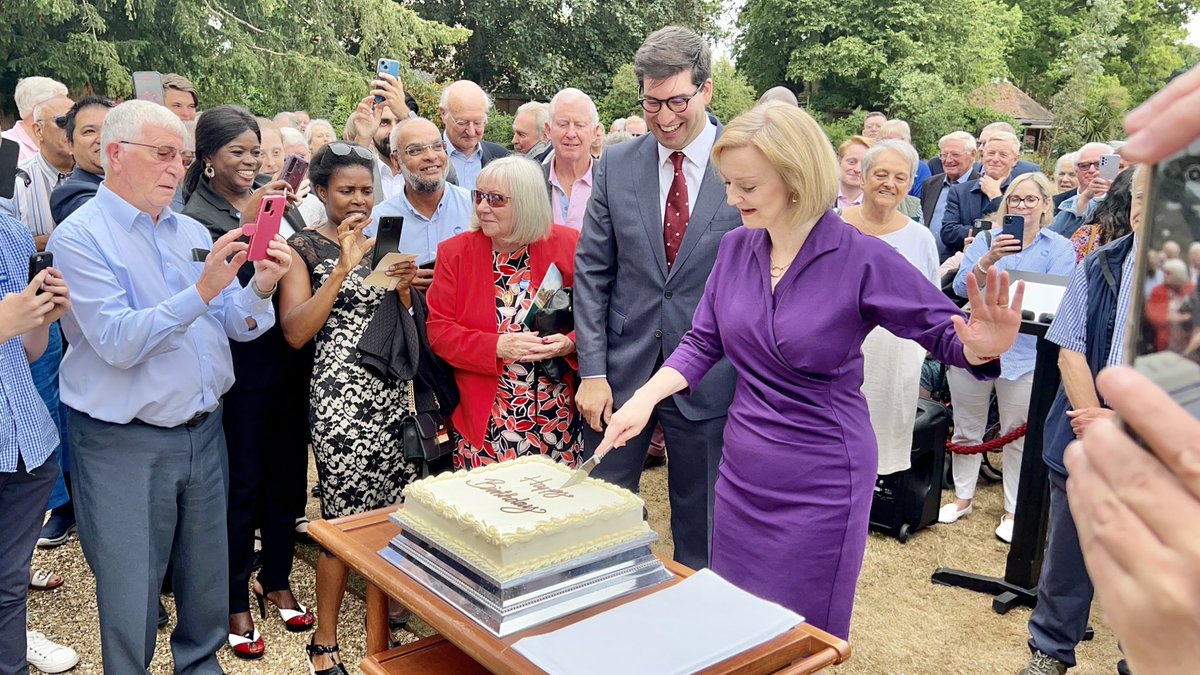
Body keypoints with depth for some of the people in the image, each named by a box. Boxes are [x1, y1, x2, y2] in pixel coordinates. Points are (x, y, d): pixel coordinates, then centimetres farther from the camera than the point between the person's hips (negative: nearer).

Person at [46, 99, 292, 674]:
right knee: (130, 593, 7)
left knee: (208, 578, 18)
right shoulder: (80, 235, -10)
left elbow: (236, 323, 3)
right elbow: (119, 343, -21)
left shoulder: (193, 233, 7)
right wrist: (202, 291, -29)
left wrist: (260, 289, -17)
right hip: (126, 445, -5)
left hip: (204, 430, 6)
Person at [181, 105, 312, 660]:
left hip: (291, 358, 5)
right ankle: (234, 602, 24)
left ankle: (276, 581, 35)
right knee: (242, 482, 6)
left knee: (287, 472, 15)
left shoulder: (275, 197, 7)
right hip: (242, 367, -5)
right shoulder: (196, 217, -8)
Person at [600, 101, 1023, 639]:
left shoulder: (862, 260, -17)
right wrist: (645, 397, -10)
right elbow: (702, 344, 3)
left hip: (819, 483, -5)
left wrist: (983, 347, -32)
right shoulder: (735, 248, -3)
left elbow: (945, 332, -10)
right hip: (741, 473, 5)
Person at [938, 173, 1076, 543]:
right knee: (967, 430, 13)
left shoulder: (1060, 248, 0)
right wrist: (989, 259, -22)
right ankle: (963, 497, 30)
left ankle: (1013, 511, 22)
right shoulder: (987, 240, 5)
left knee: (1019, 436, 6)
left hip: (1024, 355, -2)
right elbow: (962, 287, -7)